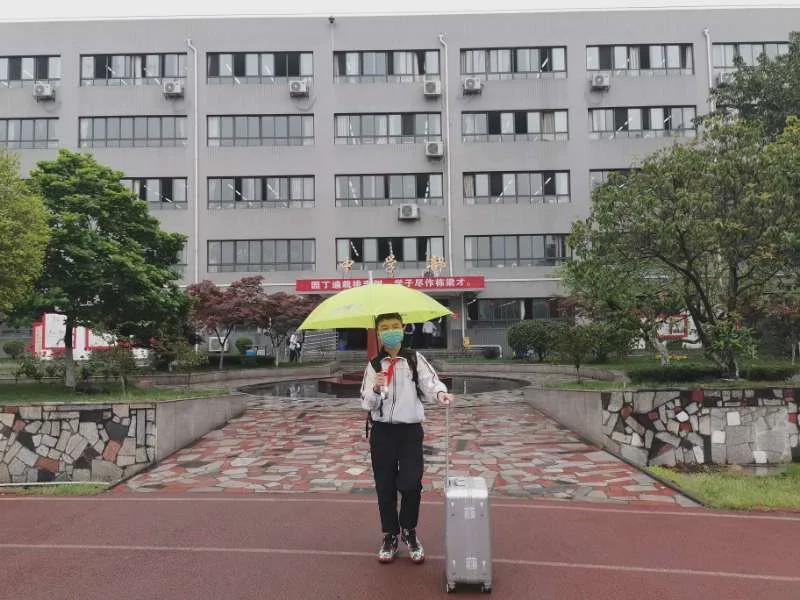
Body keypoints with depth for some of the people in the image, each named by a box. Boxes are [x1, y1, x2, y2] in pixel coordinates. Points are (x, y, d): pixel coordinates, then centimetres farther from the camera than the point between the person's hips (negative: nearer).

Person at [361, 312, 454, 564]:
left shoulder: (415, 359, 0)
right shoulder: (374, 365, 3)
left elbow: (430, 382, -13)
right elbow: (367, 404, 4)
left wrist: (440, 393, -35)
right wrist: (375, 389, -16)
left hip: (411, 430, -1)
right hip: (382, 431, 2)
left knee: (412, 484, -3)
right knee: (385, 486, 9)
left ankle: (409, 531, 24)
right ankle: (390, 535, 29)